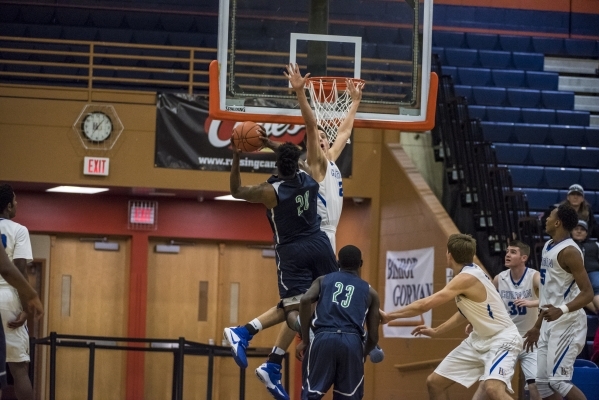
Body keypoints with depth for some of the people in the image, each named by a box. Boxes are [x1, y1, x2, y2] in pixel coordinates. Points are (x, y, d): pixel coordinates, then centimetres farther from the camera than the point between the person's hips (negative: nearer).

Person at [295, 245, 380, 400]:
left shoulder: (323, 280, 21)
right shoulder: (370, 292, 21)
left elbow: (305, 300, -1)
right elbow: (373, 336, 17)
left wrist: (305, 340, 4)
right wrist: (363, 354, 37)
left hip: (323, 338, 0)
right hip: (352, 342, 0)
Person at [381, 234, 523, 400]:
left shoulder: (466, 278, -25)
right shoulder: (470, 273, 4)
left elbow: (424, 305, -27)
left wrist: (389, 316, -16)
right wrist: (436, 331, 22)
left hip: (502, 339, -10)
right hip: (480, 339, 10)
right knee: (434, 382, 10)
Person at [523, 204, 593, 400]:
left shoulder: (568, 251, -17)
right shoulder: (548, 247, 12)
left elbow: (588, 293, -21)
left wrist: (562, 310, -37)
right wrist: (537, 326, 24)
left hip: (567, 323, -10)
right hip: (550, 323, 10)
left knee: (558, 380, -15)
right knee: (542, 381, 7)